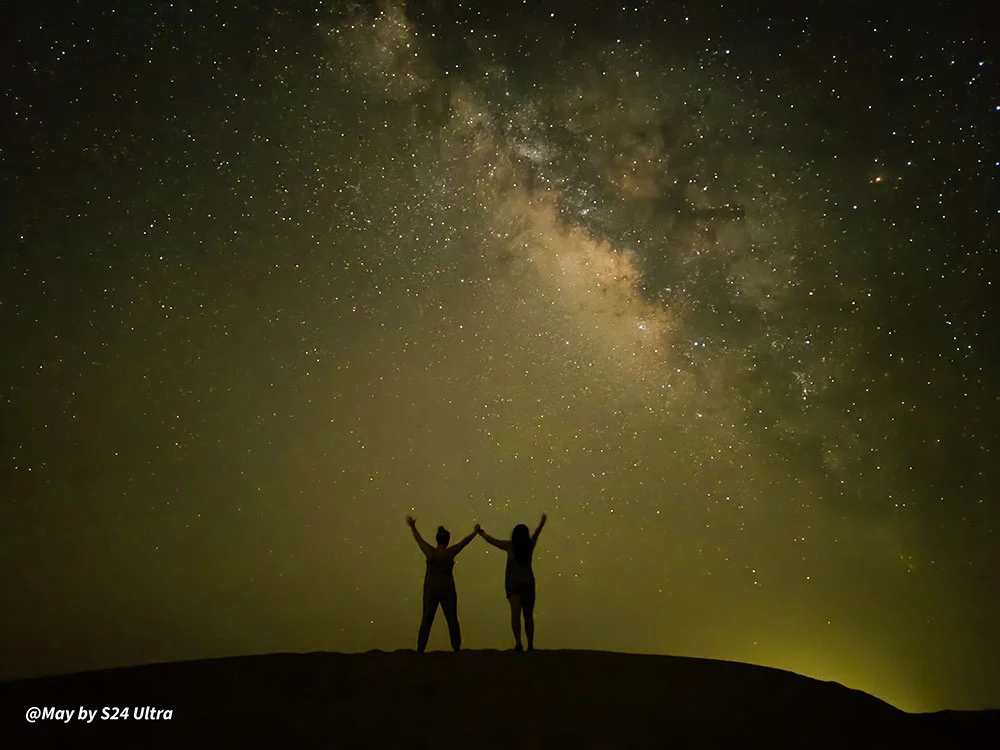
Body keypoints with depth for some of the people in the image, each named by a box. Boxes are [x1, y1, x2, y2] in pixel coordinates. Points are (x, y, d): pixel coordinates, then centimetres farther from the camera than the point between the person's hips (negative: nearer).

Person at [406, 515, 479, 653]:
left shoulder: (430, 552, -6)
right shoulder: (450, 552, -8)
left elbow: (418, 538, 8)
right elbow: (465, 541, 5)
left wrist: (412, 527, 24)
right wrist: (475, 532, 21)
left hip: (430, 589, 1)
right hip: (447, 589, -1)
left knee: (426, 619, 4)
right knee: (452, 619, 5)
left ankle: (420, 649, 1)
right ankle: (456, 648, 3)